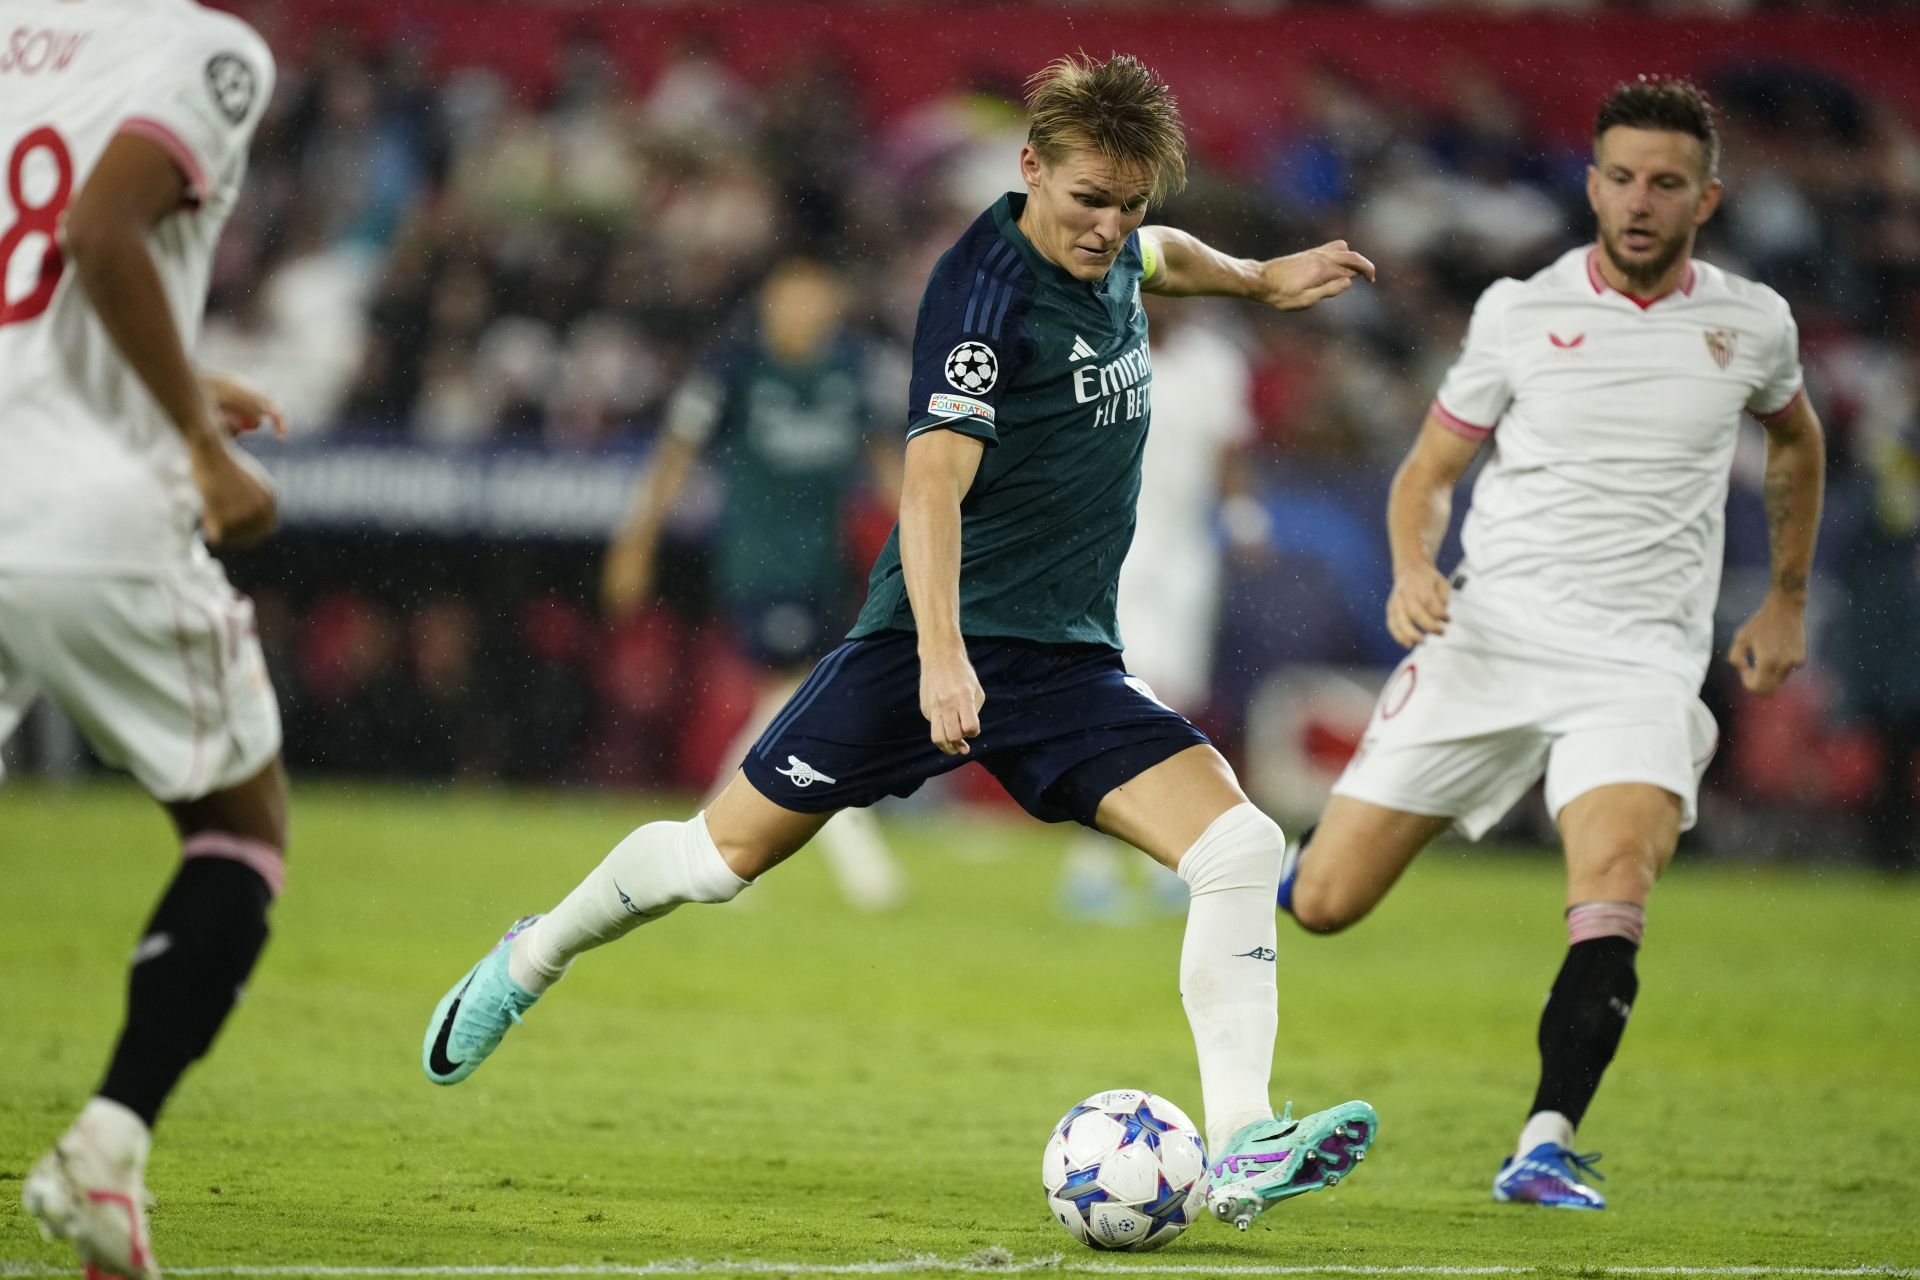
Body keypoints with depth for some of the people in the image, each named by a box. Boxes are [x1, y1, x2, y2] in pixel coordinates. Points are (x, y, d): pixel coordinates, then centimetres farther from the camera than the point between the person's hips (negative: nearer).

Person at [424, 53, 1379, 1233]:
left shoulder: (1110, 254, 6)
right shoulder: (987, 290, -18)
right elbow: (934, 482, -31)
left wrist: (1257, 280, 38)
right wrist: (942, 655, -42)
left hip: (1069, 663, 6)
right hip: (937, 639, -6)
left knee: (1241, 847, -15)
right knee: (725, 853, 0)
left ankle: (1240, 1150, -19)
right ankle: (533, 959, 30)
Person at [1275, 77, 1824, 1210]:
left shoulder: (1752, 324, 8)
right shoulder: (1520, 312, 4)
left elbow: (1796, 437, 29)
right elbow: (1431, 469, 10)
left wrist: (1787, 601, 27)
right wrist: (1412, 568, -11)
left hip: (1641, 660, 0)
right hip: (1491, 633, 0)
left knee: (1617, 882, -29)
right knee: (1324, 903, -4)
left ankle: (1547, 1147, -30)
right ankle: (1320, 845, 33)